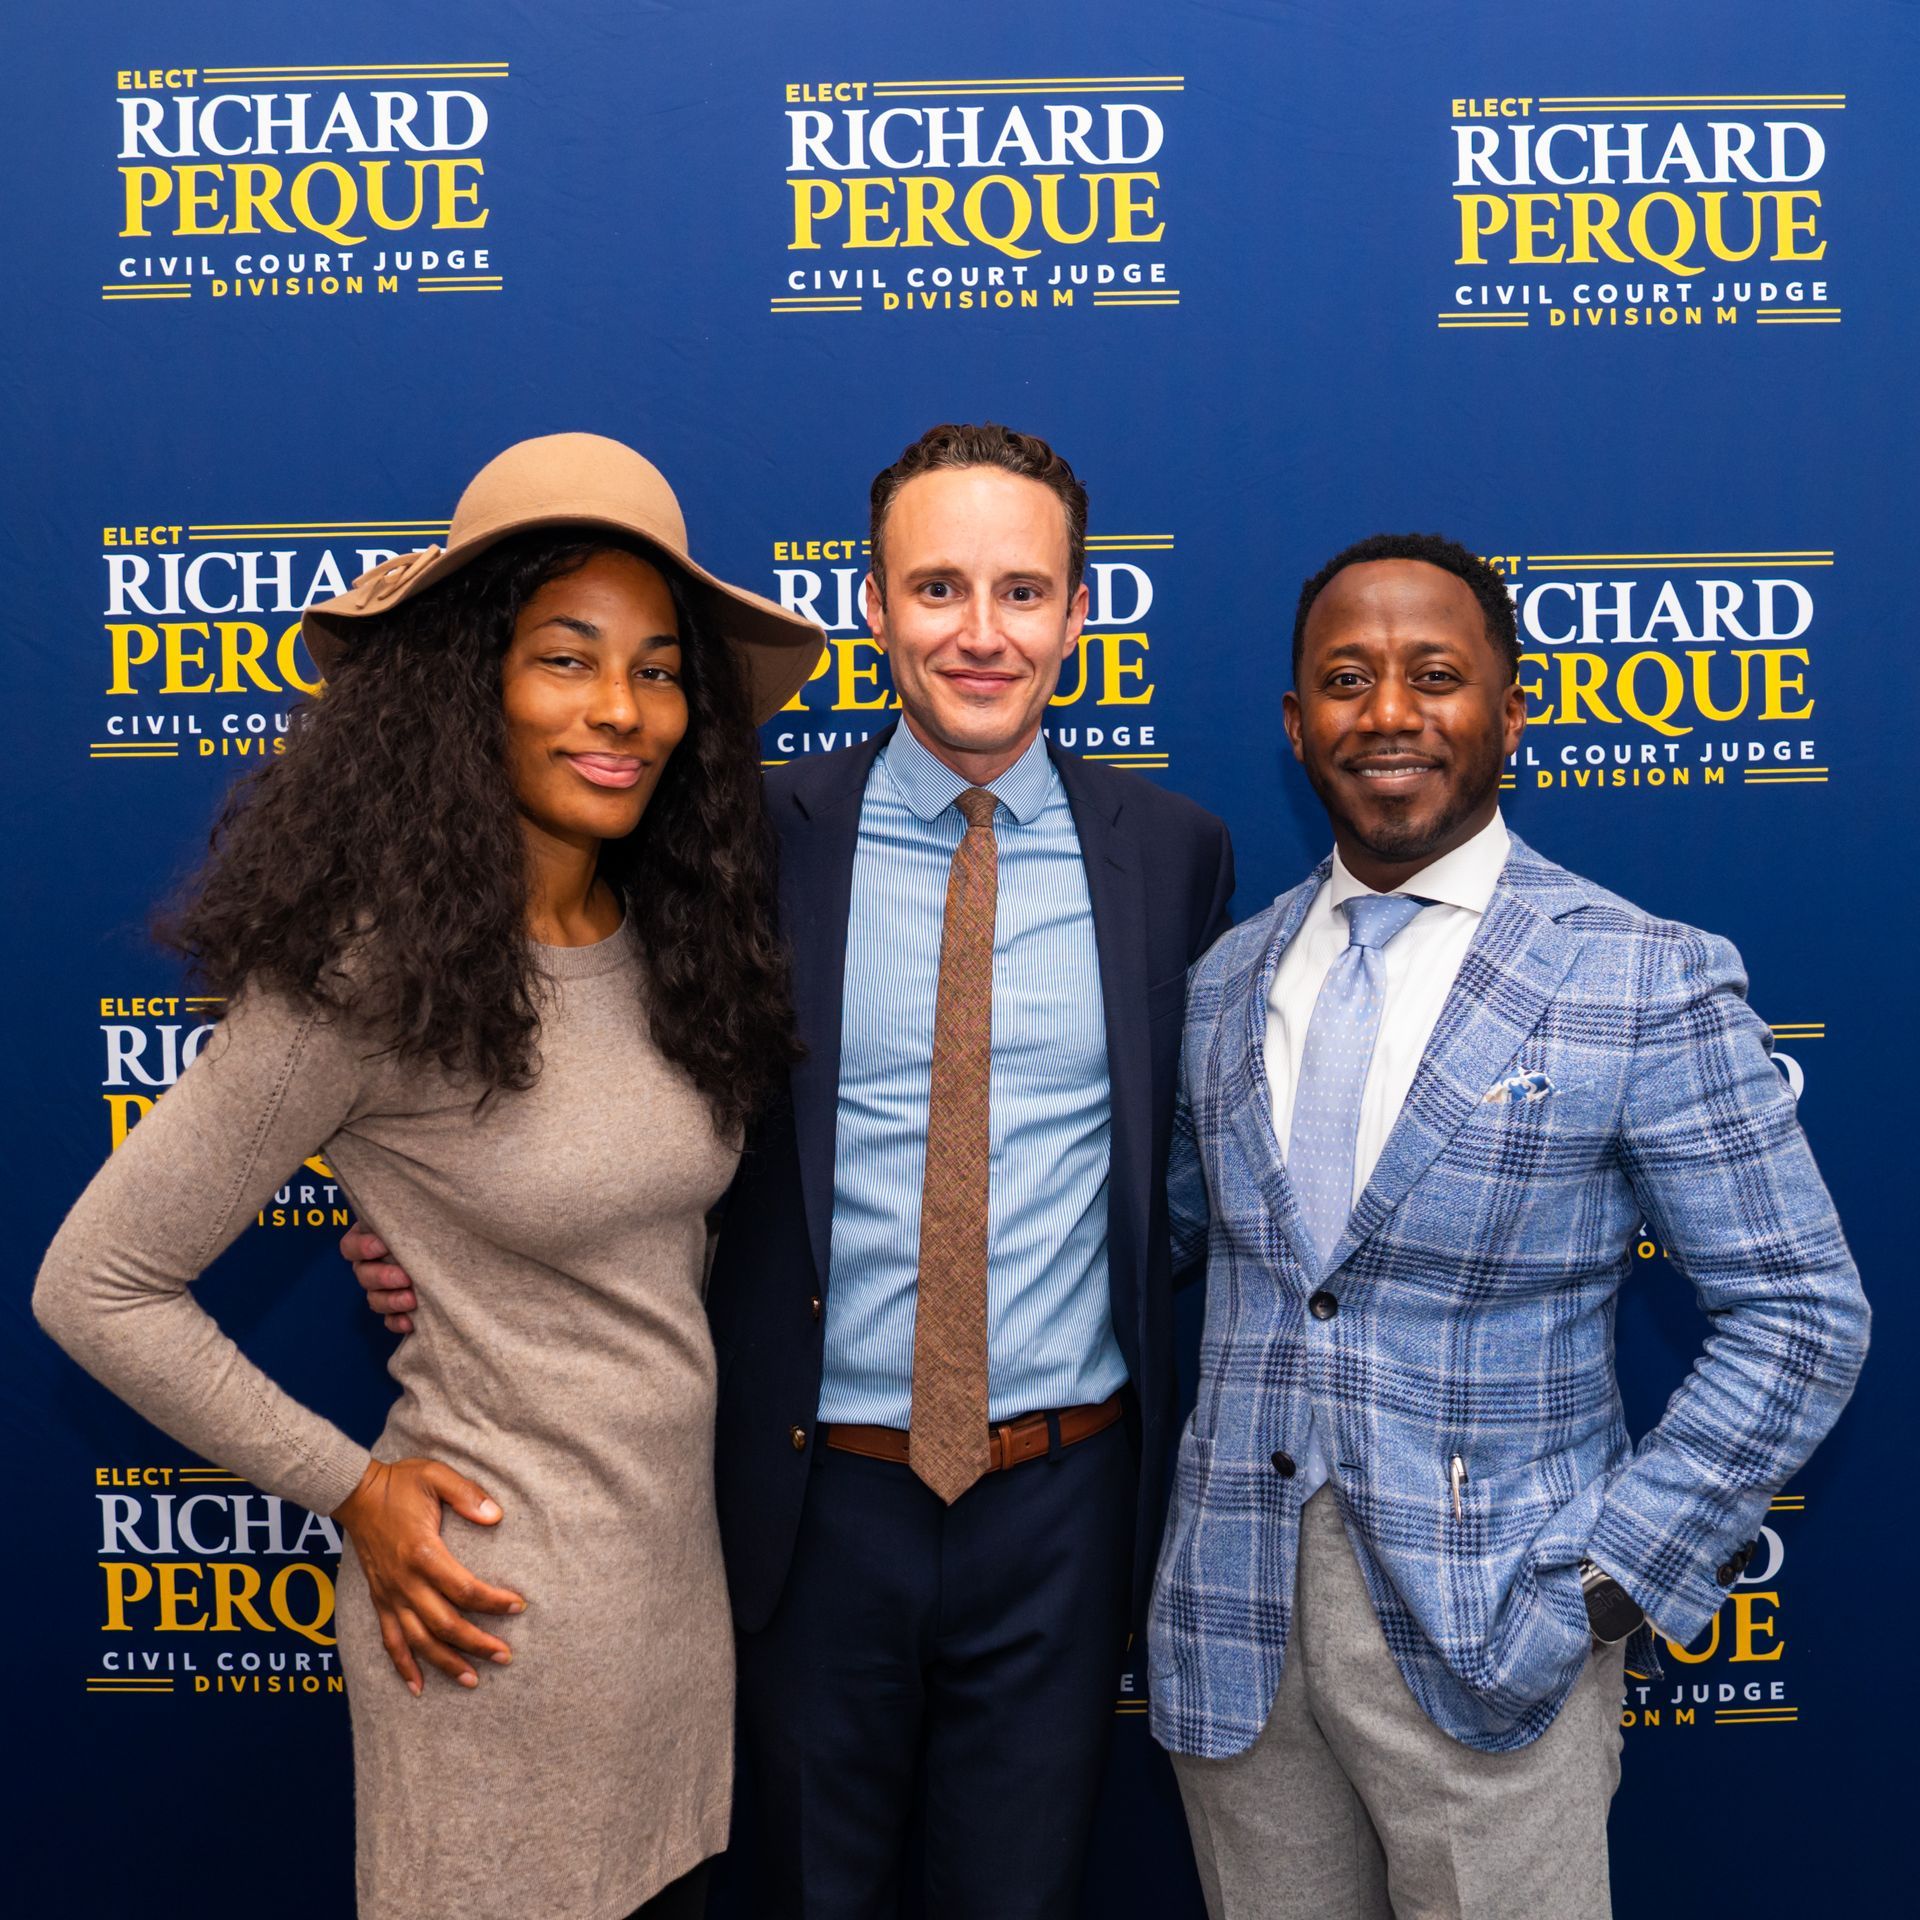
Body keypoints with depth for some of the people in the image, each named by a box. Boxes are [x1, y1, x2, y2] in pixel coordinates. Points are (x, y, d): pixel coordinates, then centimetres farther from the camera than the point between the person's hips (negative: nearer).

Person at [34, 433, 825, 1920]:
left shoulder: (675, 948, 0)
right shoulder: (372, 976, -18)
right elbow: (96, 1288, -11)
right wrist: (347, 1487, -8)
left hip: (688, 1567, 6)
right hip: (494, 1611, -6)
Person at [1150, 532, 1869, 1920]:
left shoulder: (1649, 984, -8)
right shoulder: (1228, 979, 5)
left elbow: (1802, 1317, -7)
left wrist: (1607, 1575, -11)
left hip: (1493, 1637, -4)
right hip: (1233, 1631, 4)